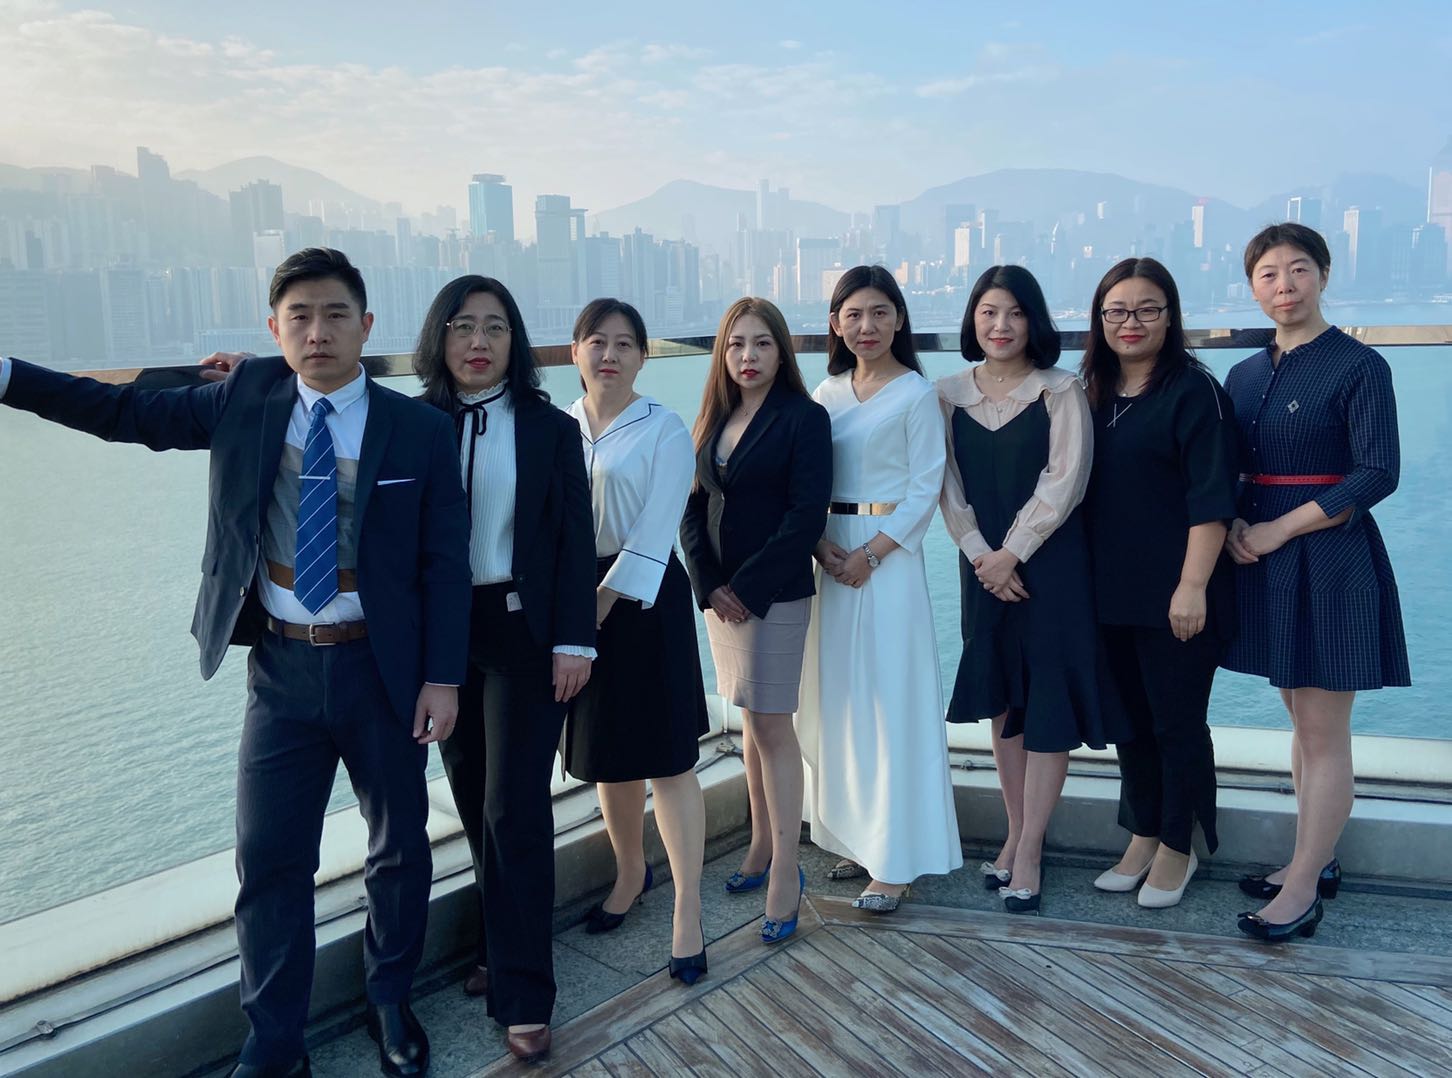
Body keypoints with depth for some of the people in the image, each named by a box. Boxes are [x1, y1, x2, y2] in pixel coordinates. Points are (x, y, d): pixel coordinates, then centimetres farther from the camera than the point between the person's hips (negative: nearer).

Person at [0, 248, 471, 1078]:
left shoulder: (421, 431, -7)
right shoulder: (247, 399, 1)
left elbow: (445, 563, -7)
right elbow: (129, 413, 9)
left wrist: (443, 678, -10)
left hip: (383, 669, -1)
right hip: (281, 669, 2)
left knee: (401, 845, 13)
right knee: (268, 858, 7)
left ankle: (392, 1003, 37)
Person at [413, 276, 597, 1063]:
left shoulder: (550, 428, -1)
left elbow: (574, 541, -3)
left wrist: (573, 642, -8)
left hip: (525, 634, -2)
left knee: (514, 811, -2)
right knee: (473, 802, 13)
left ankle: (523, 994, 9)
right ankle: (503, 947, 32)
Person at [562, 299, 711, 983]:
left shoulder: (664, 431, -5)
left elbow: (653, 534, -12)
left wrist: (601, 607, -16)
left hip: (643, 600, -4)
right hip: (574, 597, 4)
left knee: (668, 758, -3)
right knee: (605, 754, 15)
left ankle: (687, 913, 6)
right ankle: (630, 872, 37)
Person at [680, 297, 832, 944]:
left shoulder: (804, 419, -7)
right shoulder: (713, 421, 11)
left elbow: (806, 517, -14)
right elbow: (693, 509, 9)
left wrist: (748, 588, -15)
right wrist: (709, 585, -4)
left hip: (774, 596, -6)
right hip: (720, 594, 6)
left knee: (772, 725, -4)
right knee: (752, 722, 14)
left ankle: (785, 871, 5)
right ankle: (762, 847, 26)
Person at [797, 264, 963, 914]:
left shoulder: (916, 393, -4)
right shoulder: (828, 394, 10)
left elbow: (925, 488, -7)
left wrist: (870, 554, -15)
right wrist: (822, 546, -8)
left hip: (890, 556, -5)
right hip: (833, 555, 6)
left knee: (890, 703, -3)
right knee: (836, 701, 9)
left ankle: (895, 861, 6)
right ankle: (855, 837, 24)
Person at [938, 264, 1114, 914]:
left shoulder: (1060, 391, -3)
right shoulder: (950, 395, 6)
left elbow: (1064, 481, -11)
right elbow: (949, 487, 2)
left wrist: (1010, 553, -14)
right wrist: (981, 555, -9)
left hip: (1049, 562, -3)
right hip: (984, 563, 4)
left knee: (1046, 703, -2)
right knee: (1000, 701, 10)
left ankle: (1029, 853, 5)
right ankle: (1015, 833, 23)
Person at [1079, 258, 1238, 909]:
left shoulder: (1193, 390, -8)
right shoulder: (1093, 393, 10)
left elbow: (1211, 499, -14)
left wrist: (1192, 586, -19)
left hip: (1173, 593, -6)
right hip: (1109, 592, 6)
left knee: (1177, 722, 5)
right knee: (1129, 718, 15)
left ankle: (1176, 848, 22)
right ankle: (1142, 836, 30)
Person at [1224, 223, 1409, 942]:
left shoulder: (1358, 366, -7)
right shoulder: (1245, 376, 10)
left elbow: (1377, 474, -14)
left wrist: (1278, 530, -16)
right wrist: (1231, 526, -9)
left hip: (1331, 560, -6)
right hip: (1263, 561, 6)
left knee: (1323, 732, -1)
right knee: (1303, 722, 15)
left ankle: (1302, 890, 7)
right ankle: (1316, 861, 28)